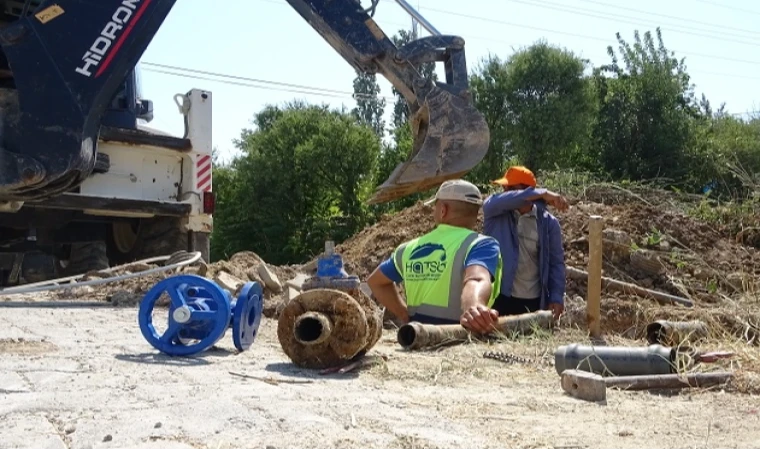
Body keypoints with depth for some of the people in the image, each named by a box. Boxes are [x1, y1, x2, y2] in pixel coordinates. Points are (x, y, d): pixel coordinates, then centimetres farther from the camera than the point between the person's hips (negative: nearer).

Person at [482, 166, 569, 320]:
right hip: (498, 297, -1)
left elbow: (556, 262, 2)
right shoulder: (496, 212, -3)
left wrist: (557, 297, -7)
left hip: (533, 301, 1)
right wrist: (542, 194, -35)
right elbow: (499, 201, -28)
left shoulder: (548, 222, -1)